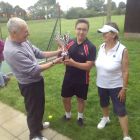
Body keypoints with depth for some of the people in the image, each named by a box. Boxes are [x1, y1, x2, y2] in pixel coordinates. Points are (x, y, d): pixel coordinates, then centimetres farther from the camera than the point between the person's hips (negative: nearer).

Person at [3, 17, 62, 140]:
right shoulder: (12, 51, -32)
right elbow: (34, 70, -29)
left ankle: (38, 124, 53)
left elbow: (39, 54, 6)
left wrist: (56, 52, -4)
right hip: (30, 85, -9)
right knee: (33, 110, 13)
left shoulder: (23, 41, -3)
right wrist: (54, 62, -22)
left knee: (40, 105, 27)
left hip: (37, 80, 9)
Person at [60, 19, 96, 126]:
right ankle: (68, 115, 45)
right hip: (68, 78, 4)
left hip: (82, 80, -3)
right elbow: (64, 58, 1)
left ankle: (80, 117, 45)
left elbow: (89, 66, -22)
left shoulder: (90, 47, -17)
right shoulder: (70, 42, -4)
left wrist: (73, 63, -33)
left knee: (81, 99, 18)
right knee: (65, 98, 16)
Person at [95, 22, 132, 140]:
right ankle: (105, 118, 56)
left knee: (120, 110, 5)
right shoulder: (101, 47, -4)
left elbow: (125, 72, -16)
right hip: (101, 84, 5)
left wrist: (124, 89, -13)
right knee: (104, 103, 26)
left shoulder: (122, 50, -20)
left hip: (116, 86, -5)